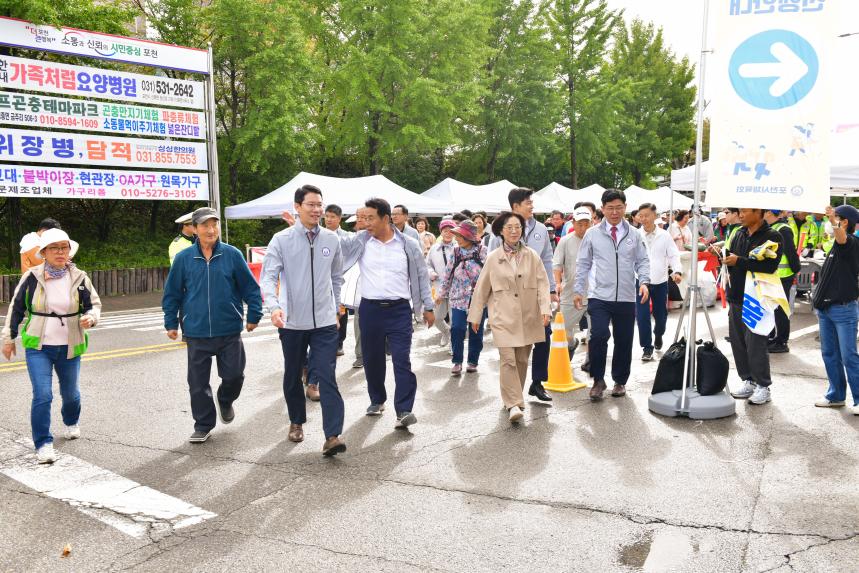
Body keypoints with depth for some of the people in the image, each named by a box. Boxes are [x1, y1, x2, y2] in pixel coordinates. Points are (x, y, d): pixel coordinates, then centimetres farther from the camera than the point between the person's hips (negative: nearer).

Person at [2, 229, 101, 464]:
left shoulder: (79, 278, -5)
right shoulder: (32, 277, -7)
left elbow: (94, 304, 6)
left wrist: (90, 318, -16)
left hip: (69, 348, 2)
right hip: (38, 347, -2)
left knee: (71, 393, 19)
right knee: (42, 395, -12)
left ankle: (71, 422, 49)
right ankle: (43, 444, 1)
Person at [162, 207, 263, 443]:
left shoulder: (232, 255, -1)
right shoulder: (184, 258, 1)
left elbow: (250, 287, 4)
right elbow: (172, 293, 9)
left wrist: (254, 315, 3)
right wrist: (171, 323, 7)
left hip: (229, 331, -1)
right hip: (196, 333, 1)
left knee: (234, 374, 2)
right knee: (198, 383, 6)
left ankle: (225, 400, 36)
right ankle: (203, 425, 22)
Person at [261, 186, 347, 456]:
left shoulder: (332, 239, 3)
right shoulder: (281, 240, -5)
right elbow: (268, 277, -12)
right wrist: (274, 306, -29)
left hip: (325, 322, 1)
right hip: (292, 322, 0)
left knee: (327, 377, -9)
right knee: (293, 376, 15)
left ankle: (333, 435, -10)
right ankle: (296, 422, 36)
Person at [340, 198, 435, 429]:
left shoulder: (408, 245, 0)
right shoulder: (360, 241, 2)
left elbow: (421, 275, 7)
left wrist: (428, 307, 9)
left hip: (399, 309, -2)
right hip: (370, 309, 2)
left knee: (402, 360, -8)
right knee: (372, 358, 12)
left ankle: (404, 410, -7)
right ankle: (377, 400, 32)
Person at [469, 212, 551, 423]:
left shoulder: (532, 256, 2)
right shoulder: (493, 258, 1)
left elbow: (542, 284, 1)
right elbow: (481, 289, 7)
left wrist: (545, 308, -12)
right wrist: (475, 316, 9)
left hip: (528, 317, 2)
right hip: (503, 317, -2)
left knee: (522, 360, 10)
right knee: (508, 360, -10)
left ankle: (514, 397, 28)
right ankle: (514, 404, -9)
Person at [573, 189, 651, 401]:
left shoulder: (634, 235, 7)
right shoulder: (592, 234, 4)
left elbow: (643, 261, 9)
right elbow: (583, 264, 7)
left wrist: (644, 282, -8)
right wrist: (578, 290, 2)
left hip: (626, 298, 2)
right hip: (599, 296, -2)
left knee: (624, 341, 9)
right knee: (599, 335, -17)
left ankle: (620, 381, 28)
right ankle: (598, 380, 2)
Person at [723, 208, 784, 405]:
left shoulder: (772, 237, -8)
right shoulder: (739, 234, 13)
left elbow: (769, 266, -21)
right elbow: (731, 258, 22)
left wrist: (739, 261, -21)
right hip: (736, 298, 7)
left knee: (755, 343, -5)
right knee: (738, 342, 10)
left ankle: (763, 387, 7)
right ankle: (748, 382, 22)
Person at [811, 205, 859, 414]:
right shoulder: (836, 246, 14)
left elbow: (842, 239, -37)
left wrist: (833, 221, -55)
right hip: (826, 309, 8)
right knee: (829, 354, 13)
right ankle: (836, 395, 23)